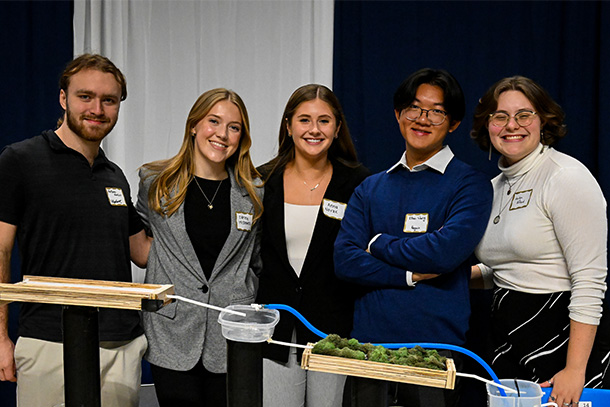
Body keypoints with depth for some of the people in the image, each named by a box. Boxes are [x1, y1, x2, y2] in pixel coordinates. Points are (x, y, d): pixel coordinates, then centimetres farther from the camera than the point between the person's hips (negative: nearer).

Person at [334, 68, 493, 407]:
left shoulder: (470, 184, -2)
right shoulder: (370, 188, 11)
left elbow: (445, 251, -18)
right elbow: (344, 261, 0)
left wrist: (378, 243, -4)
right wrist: (411, 274, -12)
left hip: (436, 348, -4)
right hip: (367, 341, 4)